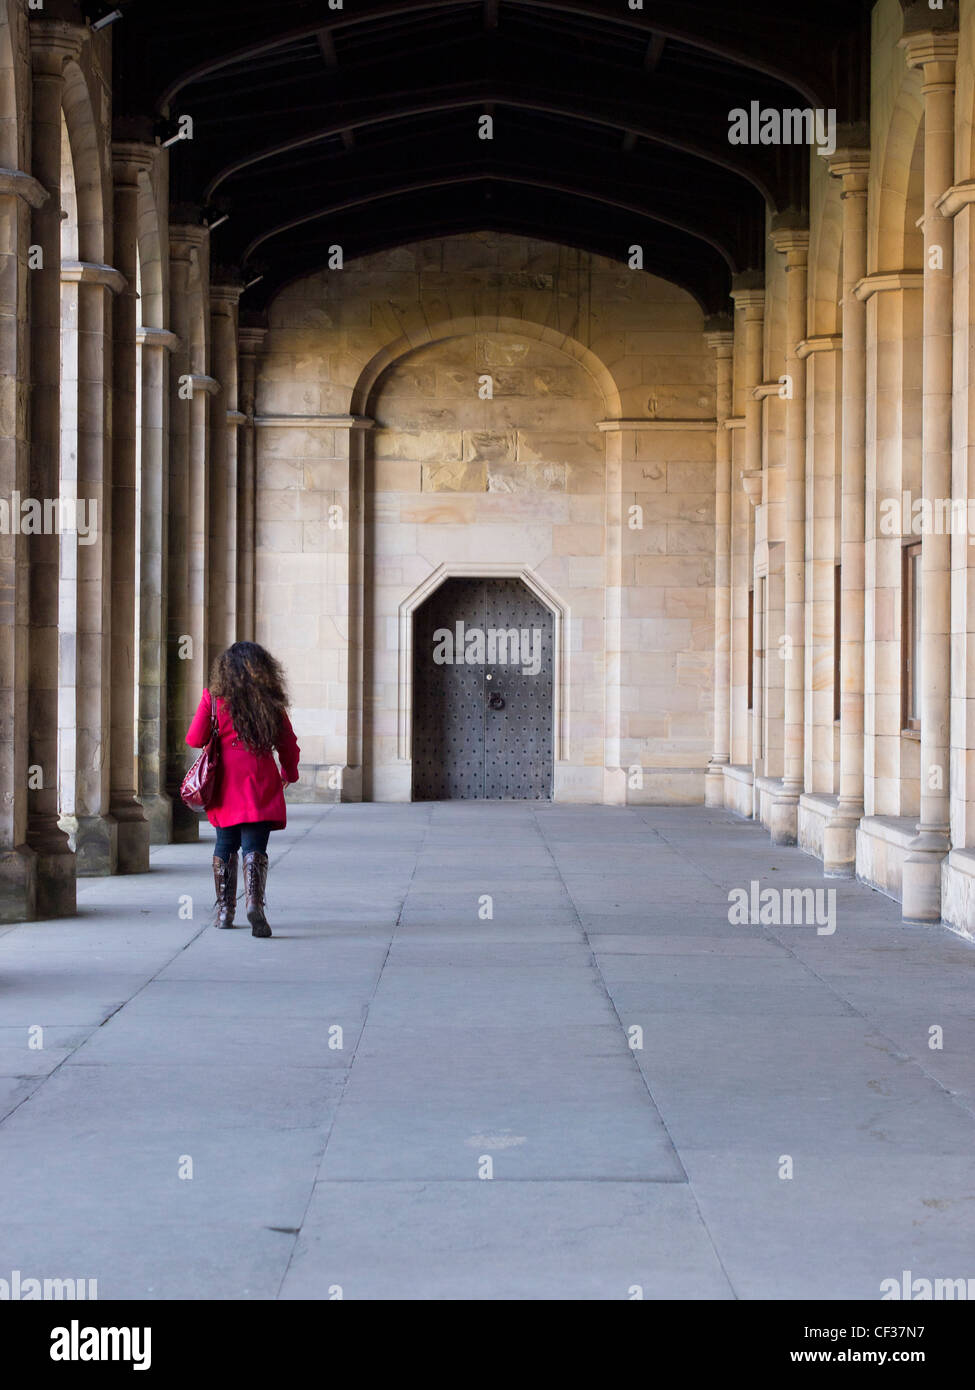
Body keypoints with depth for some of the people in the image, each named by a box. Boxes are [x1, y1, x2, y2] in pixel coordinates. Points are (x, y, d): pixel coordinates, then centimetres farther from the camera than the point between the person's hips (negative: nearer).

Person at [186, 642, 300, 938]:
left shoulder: (213, 699, -4)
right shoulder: (272, 704, 0)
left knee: (225, 845, 14)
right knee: (254, 847, -2)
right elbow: (289, 747, 6)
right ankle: (255, 903, -22)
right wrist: (289, 773, 25)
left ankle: (225, 910, 19)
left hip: (225, 784, 1)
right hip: (261, 783, -1)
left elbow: (195, 739, -1)